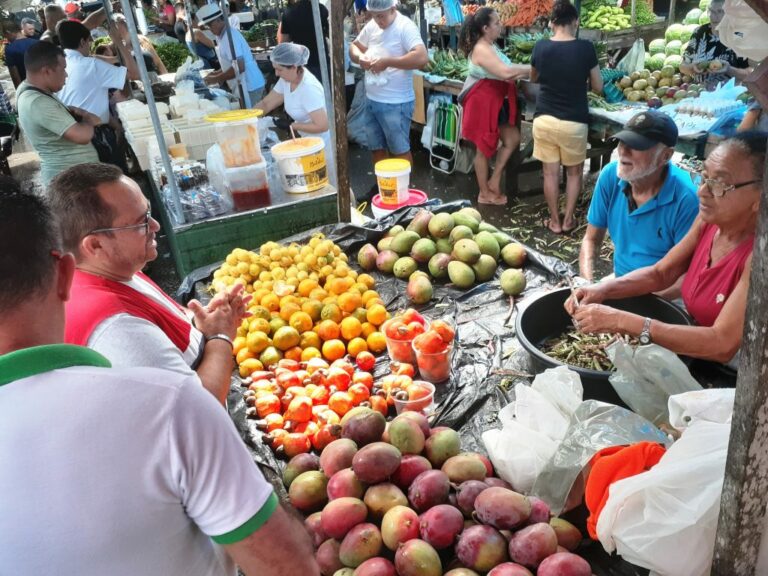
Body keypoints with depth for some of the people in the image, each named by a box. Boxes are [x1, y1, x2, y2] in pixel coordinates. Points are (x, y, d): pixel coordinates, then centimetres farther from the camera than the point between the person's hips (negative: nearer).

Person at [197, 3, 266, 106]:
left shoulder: (230, 36, -16)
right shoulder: (222, 36, 14)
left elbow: (239, 67, -24)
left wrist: (216, 79, -15)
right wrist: (215, 74, 10)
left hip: (249, 87, -10)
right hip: (245, 86, 10)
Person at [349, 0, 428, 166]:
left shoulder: (405, 27, -14)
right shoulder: (371, 26, 8)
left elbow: (422, 58, -27)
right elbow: (354, 46, 19)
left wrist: (387, 62, -25)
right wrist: (360, 57, -6)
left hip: (396, 103, -7)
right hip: (372, 100, 8)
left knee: (399, 150, 3)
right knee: (377, 148, 16)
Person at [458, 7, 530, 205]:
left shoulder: (490, 46, 10)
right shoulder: (482, 49, -22)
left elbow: (501, 73, 9)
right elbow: (506, 72, -33)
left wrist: (523, 72, -5)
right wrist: (532, 69, -23)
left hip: (495, 100, 9)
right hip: (482, 102, -9)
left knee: (513, 139, 9)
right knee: (485, 148, 3)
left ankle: (494, 181, 20)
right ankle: (484, 193, 17)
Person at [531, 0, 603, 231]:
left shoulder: (541, 47, -3)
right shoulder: (585, 48, -8)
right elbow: (598, 87, 2)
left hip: (544, 119, 1)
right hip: (574, 122, -1)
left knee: (550, 172, 12)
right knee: (574, 171, 18)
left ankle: (554, 220, 20)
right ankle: (568, 219, 20)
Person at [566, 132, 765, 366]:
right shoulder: (709, 220, -5)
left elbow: (723, 344, -33)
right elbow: (660, 273, 4)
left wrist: (623, 322, -35)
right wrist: (603, 289, -14)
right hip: (696, 351, 6)